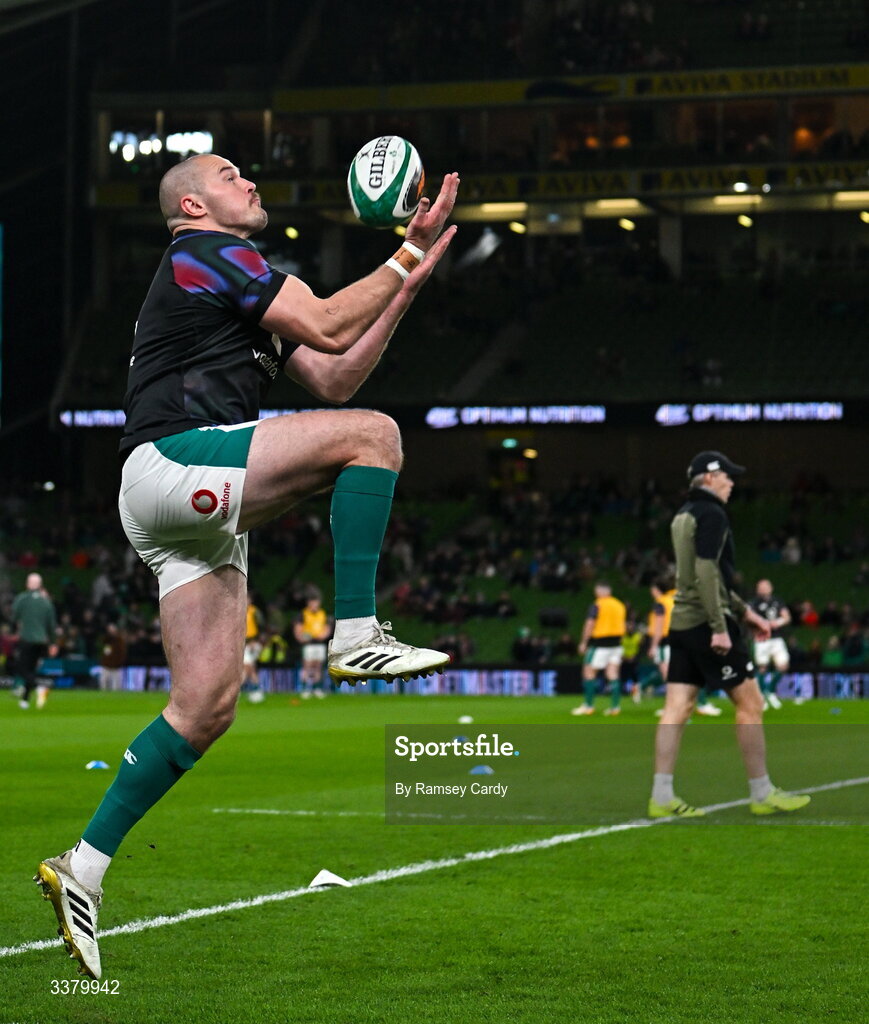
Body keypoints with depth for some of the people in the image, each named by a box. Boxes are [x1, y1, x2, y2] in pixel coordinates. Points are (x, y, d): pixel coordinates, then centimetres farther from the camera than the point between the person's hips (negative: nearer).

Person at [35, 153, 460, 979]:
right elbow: (326, 324, -8)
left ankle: (84, 867, 6)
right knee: (371, 435, -17)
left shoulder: (241, 286, 30)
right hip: (168, 464, -10)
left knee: (207, 705, 4)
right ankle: (356, 636, -18)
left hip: (196, 517, 10)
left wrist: (406, 287, 19)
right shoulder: (204, 253, -1)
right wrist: (409, 255, 3)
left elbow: (333, 377, 25)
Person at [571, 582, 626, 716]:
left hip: (599, 643, -6)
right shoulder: (620, 605, 10)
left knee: (589, 672, 2)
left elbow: (590, 625, -12)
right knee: (613, 674, 5)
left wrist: (583, 643, -6)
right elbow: (623, 624, 16)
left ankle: (588, 705, 2)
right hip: (616, 643, 6)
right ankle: (615, 706, -1)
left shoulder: (597, 606, -9)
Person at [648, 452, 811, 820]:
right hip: (706, 623, -9)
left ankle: (662, 797, 0)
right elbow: (706, 573, -20)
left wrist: (744, 611, 26)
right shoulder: (711, 514, -11)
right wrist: (720, 627, -21)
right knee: (750, 703, -1)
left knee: (677, 708, 4)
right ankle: (762, 795, 2)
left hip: (682, 622, 9)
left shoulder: (684, 514, 17)